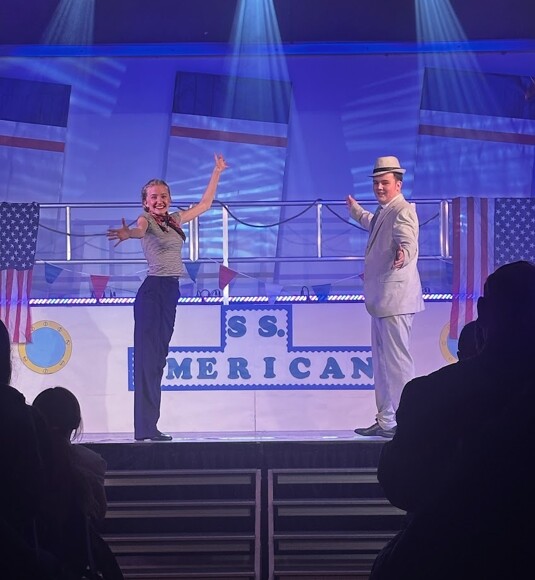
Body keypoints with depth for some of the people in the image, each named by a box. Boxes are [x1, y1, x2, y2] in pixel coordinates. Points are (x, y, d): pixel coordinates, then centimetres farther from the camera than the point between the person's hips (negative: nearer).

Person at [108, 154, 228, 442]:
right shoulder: (147, 220, -4)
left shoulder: (174, 220, 18)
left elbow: (205, 203, 29)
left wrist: (217, 172, 30)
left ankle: (150, 427, 11)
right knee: (148, 356, -11)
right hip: (153, 290, -8)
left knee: (158, 357, 8)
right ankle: (144, 428, -14)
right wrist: (127, 233, -51)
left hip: (171, 291, 8)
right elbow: (140, 230, -28)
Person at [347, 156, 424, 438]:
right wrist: (355, 210, 55)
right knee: (381, 362, 15)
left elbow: (408, 242, -31)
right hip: (381, 298, 11)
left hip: (395, 297, -11)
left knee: (397, 361, -11)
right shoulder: (383, 212, 16)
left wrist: (403, 254, -52)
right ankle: (385, 421, 23)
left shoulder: (403, 211, -14)